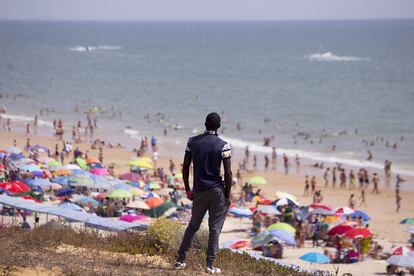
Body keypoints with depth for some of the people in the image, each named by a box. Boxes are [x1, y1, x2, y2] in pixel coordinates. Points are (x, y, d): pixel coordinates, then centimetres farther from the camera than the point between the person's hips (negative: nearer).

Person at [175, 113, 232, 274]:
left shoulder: (192, 142, 3)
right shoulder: (223, 146, -8)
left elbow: (185, 167, 5)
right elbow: (228, 173, -11)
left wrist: (187, 189, 14)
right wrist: (227, 196, -2)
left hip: (199, 191, 4)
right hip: (217, 191, -4)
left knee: (193, 225, 17)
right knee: (215, 228, 2)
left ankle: (180, 260, 17)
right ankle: (210, 265, 0)